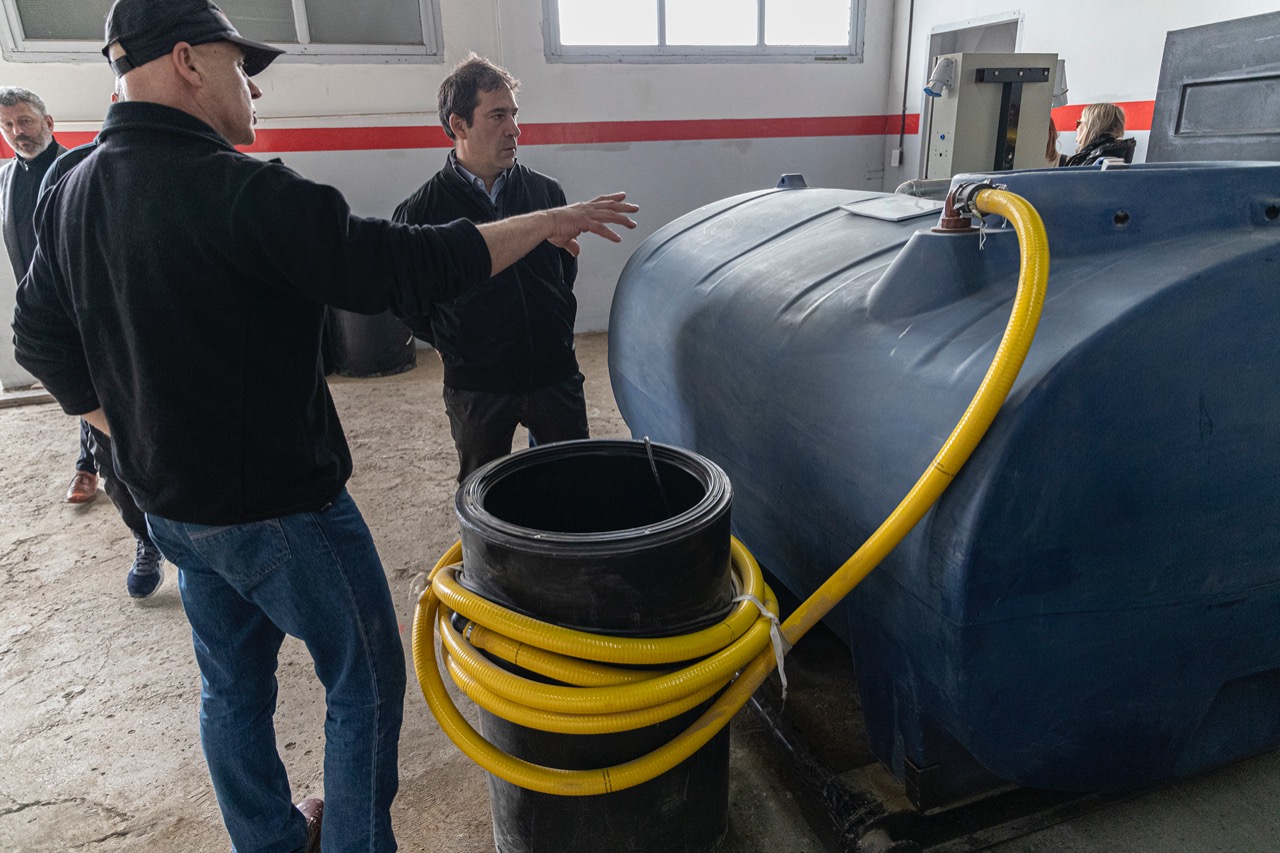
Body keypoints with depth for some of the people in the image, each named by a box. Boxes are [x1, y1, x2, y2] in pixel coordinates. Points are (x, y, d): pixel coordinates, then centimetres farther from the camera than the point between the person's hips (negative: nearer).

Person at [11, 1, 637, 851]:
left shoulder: (69, 196, 5)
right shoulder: (237, 190, -23)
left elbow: (44, 343, 12)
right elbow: (402, 265, -25)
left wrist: (142, 441, 18)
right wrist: (548, 223, -15)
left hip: (175, 503, 9)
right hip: (281, 508, -9)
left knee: (233, 686, 22)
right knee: (365, 683, 9)